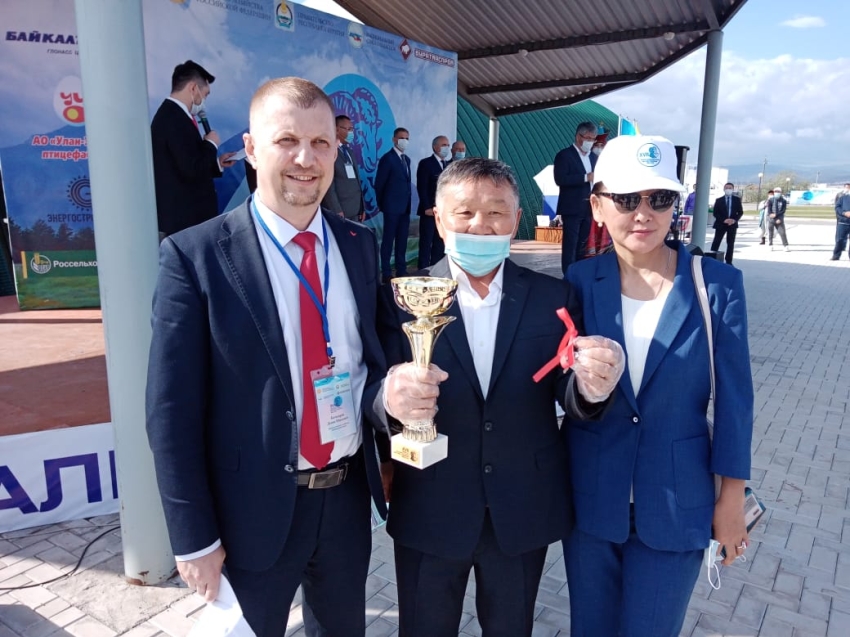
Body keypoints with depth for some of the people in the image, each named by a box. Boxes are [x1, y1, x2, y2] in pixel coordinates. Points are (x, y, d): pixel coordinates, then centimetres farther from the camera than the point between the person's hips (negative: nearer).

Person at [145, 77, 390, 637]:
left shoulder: (360, 245, 0)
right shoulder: (196, 256, -14)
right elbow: (172, 411, -12)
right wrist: (195, 537, -10)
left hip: (349, 495, 4)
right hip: (255, 508, -3)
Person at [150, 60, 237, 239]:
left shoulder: (171, 115, 13)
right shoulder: (175, 119, -18)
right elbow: (192, 170, -25)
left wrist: (217, 163, 16)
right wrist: (211, 144, -10)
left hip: (185, 215, 10)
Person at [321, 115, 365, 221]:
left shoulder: (350, 152, 20)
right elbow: (328, 184, -14)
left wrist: (362, 207, 13)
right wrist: (337, 210, -19)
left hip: (355, 210, 8)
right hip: (338, 211, -8)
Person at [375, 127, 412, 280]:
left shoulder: (406, 159, 15)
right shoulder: (387, 159, -8)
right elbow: (379, 184, -7)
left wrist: (408, 203, 11)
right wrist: (382, 204, -2)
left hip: (405, 207, 7)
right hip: (392, 207, -7)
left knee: (402, 240, 10)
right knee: (388, 240, -1)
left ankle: (401, 270, 16)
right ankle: (386, 273, 3)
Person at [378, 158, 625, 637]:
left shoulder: (553, 298, -5)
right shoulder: (403, 296, -10)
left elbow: (570, 397, -8)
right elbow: (378, 391, -16)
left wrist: (591, 387, -31)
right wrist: (391, 397, -40)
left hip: (525, 512, 2)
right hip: (429, 512, -1)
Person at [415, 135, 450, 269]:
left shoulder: (449, 164, 15)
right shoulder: (425, 163, -3)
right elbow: (421, 187, -9)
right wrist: (427, 207, -15)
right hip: (430, 210, -6)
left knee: (440, 244, 8)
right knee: (426, 243, 0)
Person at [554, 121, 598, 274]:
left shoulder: (593, 157, 18)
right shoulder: (564, 155, -4)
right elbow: (560, 179, -16)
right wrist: (585, 177, -19)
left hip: (589, 209, 6)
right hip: (572, 209, -6)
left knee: (583, 245, 8)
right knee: (570, 245, -5)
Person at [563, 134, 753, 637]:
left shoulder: (718, 283, -10)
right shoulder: (579, 282, -6)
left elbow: (734, 398, -5)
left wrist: (732, 499, -1)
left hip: (677, 501, -1)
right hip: (589, 496, 2)